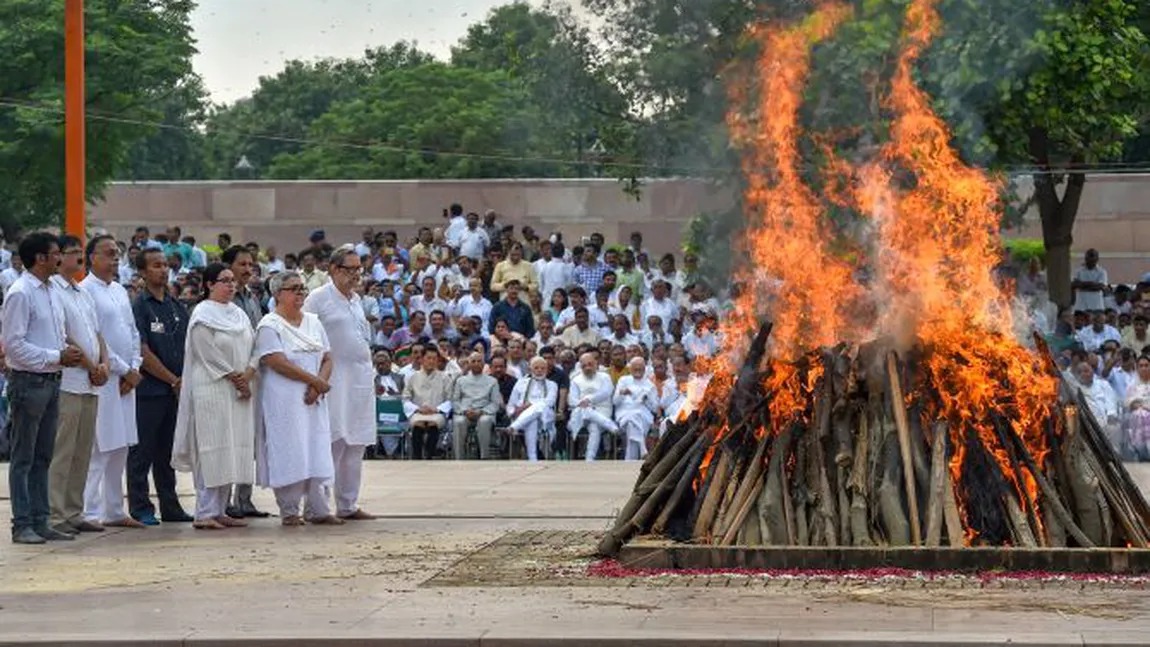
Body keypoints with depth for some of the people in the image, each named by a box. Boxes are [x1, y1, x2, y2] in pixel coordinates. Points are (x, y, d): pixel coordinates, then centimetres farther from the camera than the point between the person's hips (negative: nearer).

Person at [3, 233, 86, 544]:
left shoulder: (52, 293, 13)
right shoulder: (20, 294, -13)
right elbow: (14, 344, -18)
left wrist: (69, 352, 1)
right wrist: (57, 357, -18)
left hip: (51, 380, 9)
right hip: (28, 381, -9)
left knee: (43, 457, 12)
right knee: (23, 458, -2)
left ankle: (40, 521, 18)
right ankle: (22, 525, 1)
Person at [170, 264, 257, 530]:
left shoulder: (239, 313, 16)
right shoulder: (203, 315, -7)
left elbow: (253, 346, 12)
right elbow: (210, 354, -12)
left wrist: (248, 374, -5)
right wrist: (235, 379, -11)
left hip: (239, 392, 8)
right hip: (212, 390, -8)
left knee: (233, 449, 7)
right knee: (211, 450, -9)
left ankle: (219, 510, 12)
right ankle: (205, 513, -7)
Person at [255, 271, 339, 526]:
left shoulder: (313, 322, 15)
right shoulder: (269, 326, -5)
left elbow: (327, 358, 11)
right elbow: (278, 363, -15)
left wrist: (318, 385, -8)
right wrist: (316, 380, -13)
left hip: (312, 400, 6)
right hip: (283, 400, -6)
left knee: (316, 452, 3)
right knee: (288, 454, -6)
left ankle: (317, 509, 6)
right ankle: (289, 511, 0)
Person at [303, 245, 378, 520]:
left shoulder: (356, 299, 17)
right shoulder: (318, 298, -6)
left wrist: (371, 372, 20)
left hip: (361, 381, 8)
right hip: (334, 381, -8)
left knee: (356, 446, 9)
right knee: (333, 443, -11)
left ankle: (348, 505, 15)